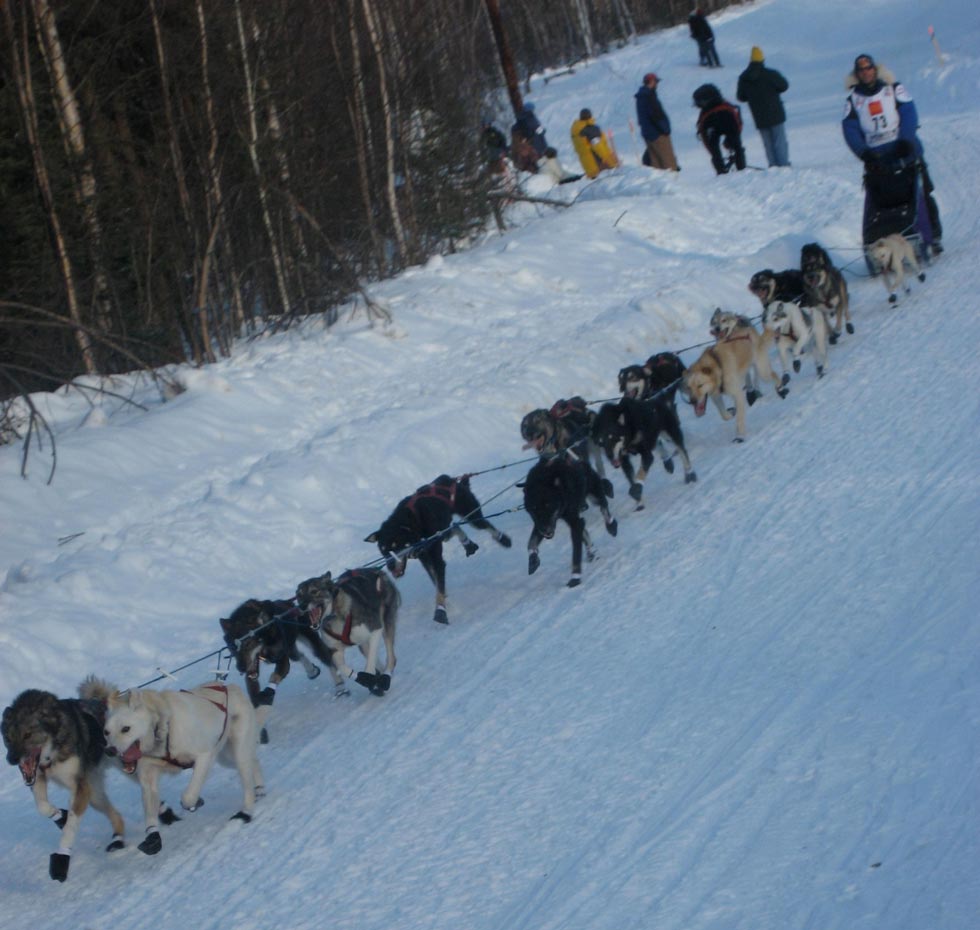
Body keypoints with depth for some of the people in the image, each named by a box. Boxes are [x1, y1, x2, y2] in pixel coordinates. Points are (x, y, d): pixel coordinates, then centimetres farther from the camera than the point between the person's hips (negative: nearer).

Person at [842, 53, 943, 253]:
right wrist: (864, 153, -19)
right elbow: (850, 130, -3)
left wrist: (905, 141, -23)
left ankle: (933, 238, 13)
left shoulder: (894, 89, 4)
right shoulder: (853, 100, 7)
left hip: (905, 153, -1)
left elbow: (909, 115, -7)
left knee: (922, 195, 1)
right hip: (876, 159, 1)